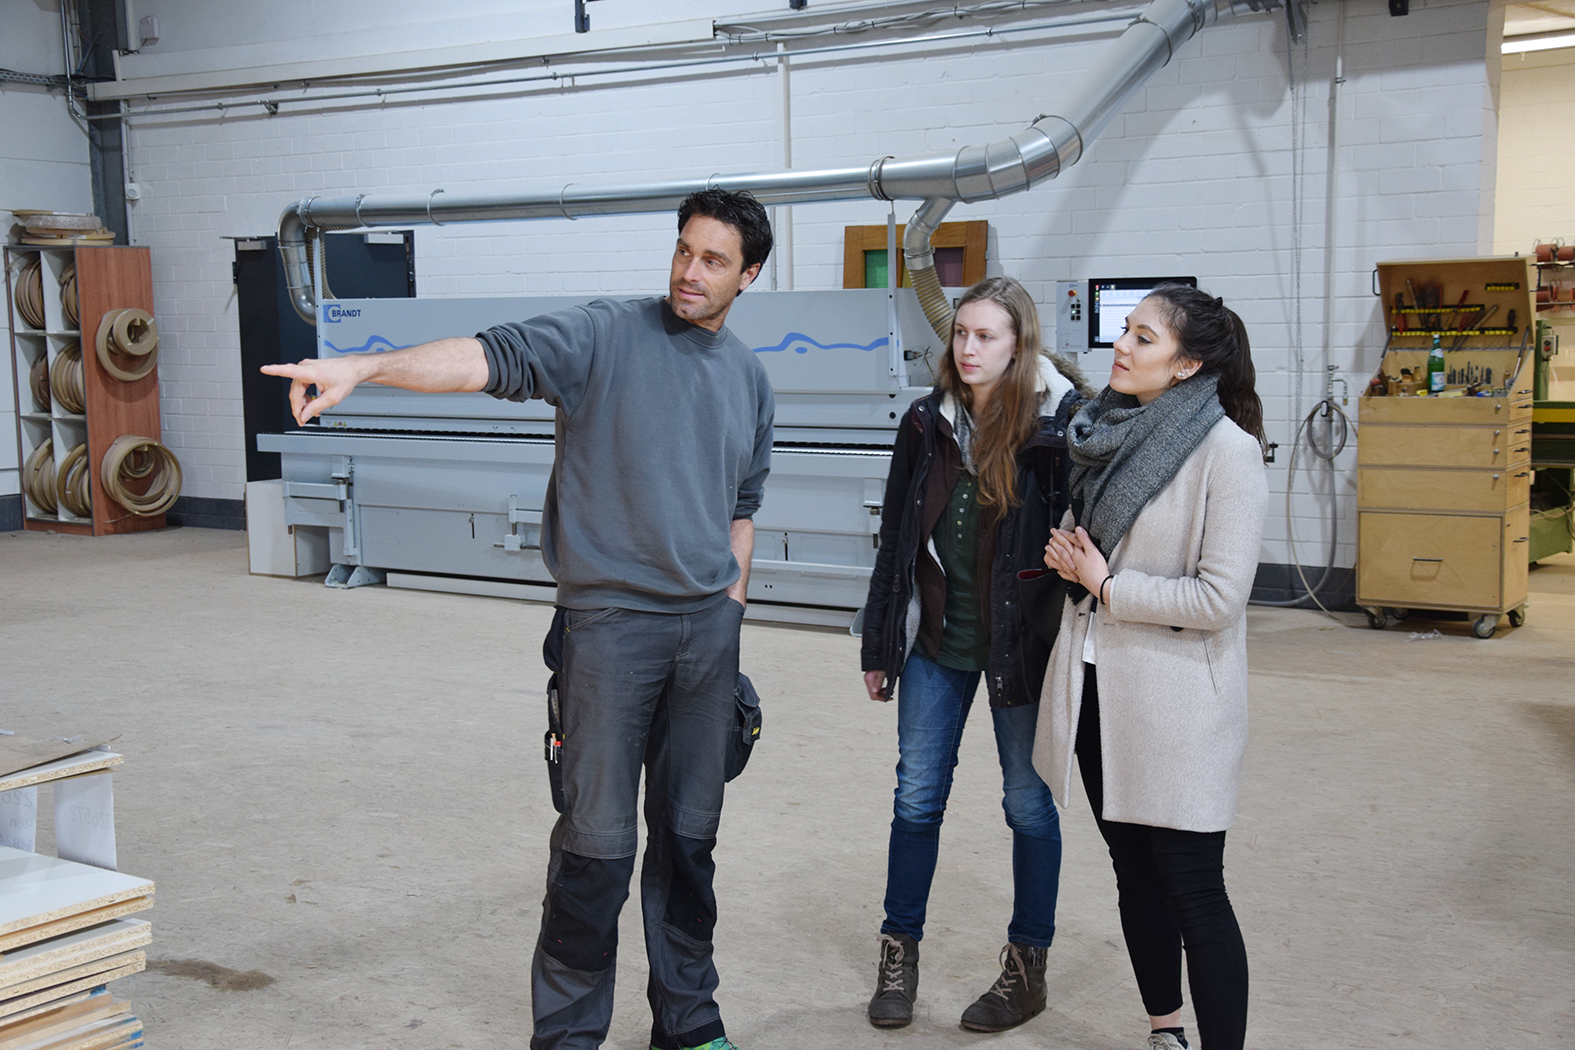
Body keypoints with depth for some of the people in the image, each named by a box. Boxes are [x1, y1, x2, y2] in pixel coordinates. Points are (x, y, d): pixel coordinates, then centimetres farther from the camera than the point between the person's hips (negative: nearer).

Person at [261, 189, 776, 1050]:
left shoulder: (748, 378, 13)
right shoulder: (605, 336, -4)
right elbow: (490, 358, -20)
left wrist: (728, 619, 14)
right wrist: (363, 367, -34)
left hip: (707, 628, 5)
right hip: (611, 622, -5)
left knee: (689, 833, 13)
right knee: (598, 840, -2)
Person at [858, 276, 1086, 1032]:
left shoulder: (1058, 425, -9)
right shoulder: (928, 424, 3)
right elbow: (896, 538, 8)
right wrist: (879, 644, 9)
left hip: (1020, 642, -3)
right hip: (936, 640, 4)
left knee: (1029, 802, 9)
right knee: (916, 797, 9)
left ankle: (1027, 966, 24)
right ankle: (899, 951, 24)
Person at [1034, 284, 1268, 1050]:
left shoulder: (1227, 450, -16)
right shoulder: (1110, 432, 6)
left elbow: (1219, 598, -20)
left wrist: (1107, 585, -14)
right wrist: (1067, 554, 0)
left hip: (1173, 698, -7)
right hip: (1094, 682, 7)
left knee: (1193, 890, -1)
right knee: (1133, 870, 18)